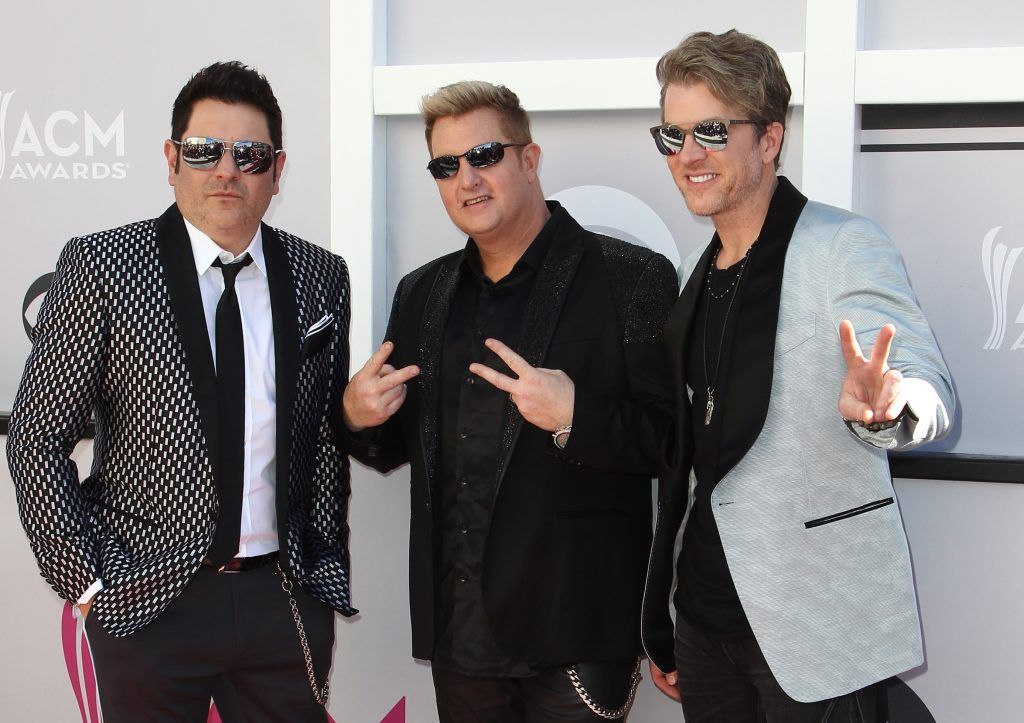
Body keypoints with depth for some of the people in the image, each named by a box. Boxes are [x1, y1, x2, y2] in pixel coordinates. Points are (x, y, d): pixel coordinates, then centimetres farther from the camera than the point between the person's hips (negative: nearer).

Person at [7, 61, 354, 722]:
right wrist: (89, 581, -7)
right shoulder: (102, 266, -5)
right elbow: (37, 438, -4)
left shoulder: (321, 277, 5)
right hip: (146, 605, -3)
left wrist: (329, 568, 6)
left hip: (288, 597, 3)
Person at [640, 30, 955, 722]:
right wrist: (660, 629, 19)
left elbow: (929, 391, -19)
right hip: (706, 610, 6)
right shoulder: (695, 275, 12)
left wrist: (882, 406, -44)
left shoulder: (847, 246, -9)